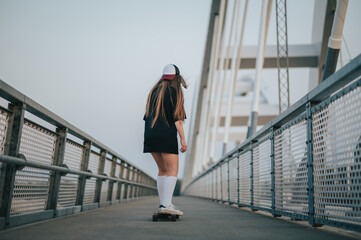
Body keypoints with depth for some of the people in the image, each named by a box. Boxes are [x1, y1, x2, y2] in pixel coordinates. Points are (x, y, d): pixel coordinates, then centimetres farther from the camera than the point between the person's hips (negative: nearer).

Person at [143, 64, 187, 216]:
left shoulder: (154, 91, 15)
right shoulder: (174, 92, -3)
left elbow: (148, 116, 15)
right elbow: (177, 118, -10)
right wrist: (183, 139, -9)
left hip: (150, 135, 7)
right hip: (167, 136, -7)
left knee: (163, 170, 15)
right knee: (172, 171, -5)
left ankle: (163, 203, 14)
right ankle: (166, 205, -18)